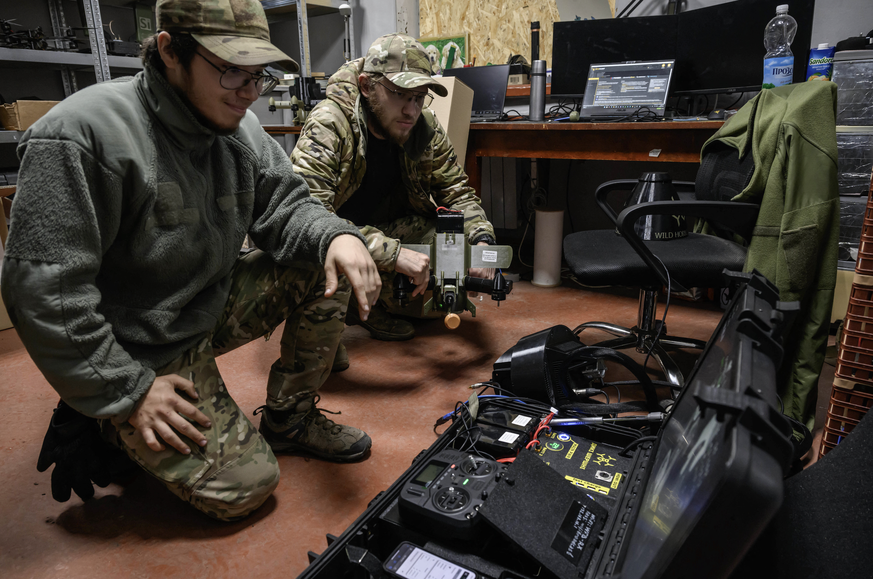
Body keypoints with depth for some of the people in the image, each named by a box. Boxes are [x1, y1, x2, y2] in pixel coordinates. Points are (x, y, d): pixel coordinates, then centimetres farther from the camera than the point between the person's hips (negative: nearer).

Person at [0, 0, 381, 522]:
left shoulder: (241, 128, -4)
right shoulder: (83, 135, -25)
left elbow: (285, 208, 0)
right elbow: (43, 290, -24)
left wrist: (335, 236, -24)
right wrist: (126, 392, -20)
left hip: (210, 309, 7)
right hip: (144, 352, -6)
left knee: (327, 267, -7)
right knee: (247, 484, -9)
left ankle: (289, 419, 8)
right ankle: (103, 421, 13)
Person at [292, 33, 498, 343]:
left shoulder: (425, 128, -10)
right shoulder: (329, 125, -28)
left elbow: (457, 192, -1)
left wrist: (482, 241, -22)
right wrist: (393, 253, -48)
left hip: (382, 229, 6)